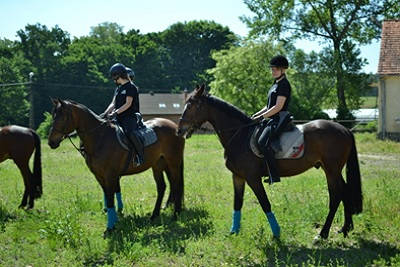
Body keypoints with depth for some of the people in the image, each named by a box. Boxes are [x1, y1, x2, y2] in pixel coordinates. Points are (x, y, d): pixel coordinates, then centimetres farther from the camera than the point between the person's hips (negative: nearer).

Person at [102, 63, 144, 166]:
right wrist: (105, 113, 1)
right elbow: (113, 103, 16)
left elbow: (128, 104, -13)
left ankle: (140, 154, -21)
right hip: (119, 118, 9)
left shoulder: (131, 87, -5)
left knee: (129, 132, -32)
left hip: (130, 117, -9)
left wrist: (116, 112, -22)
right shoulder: (118, 88, 20)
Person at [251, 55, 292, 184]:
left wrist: (262, 116, -19)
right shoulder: (276, 84, 20)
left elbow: (278, 106, -19)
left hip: (279, 120, -11)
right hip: (273, 120, 11)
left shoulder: (284, 84, -11)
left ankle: (274, 176, -30)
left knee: (262, 142, -29)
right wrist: (256, 115, 12)